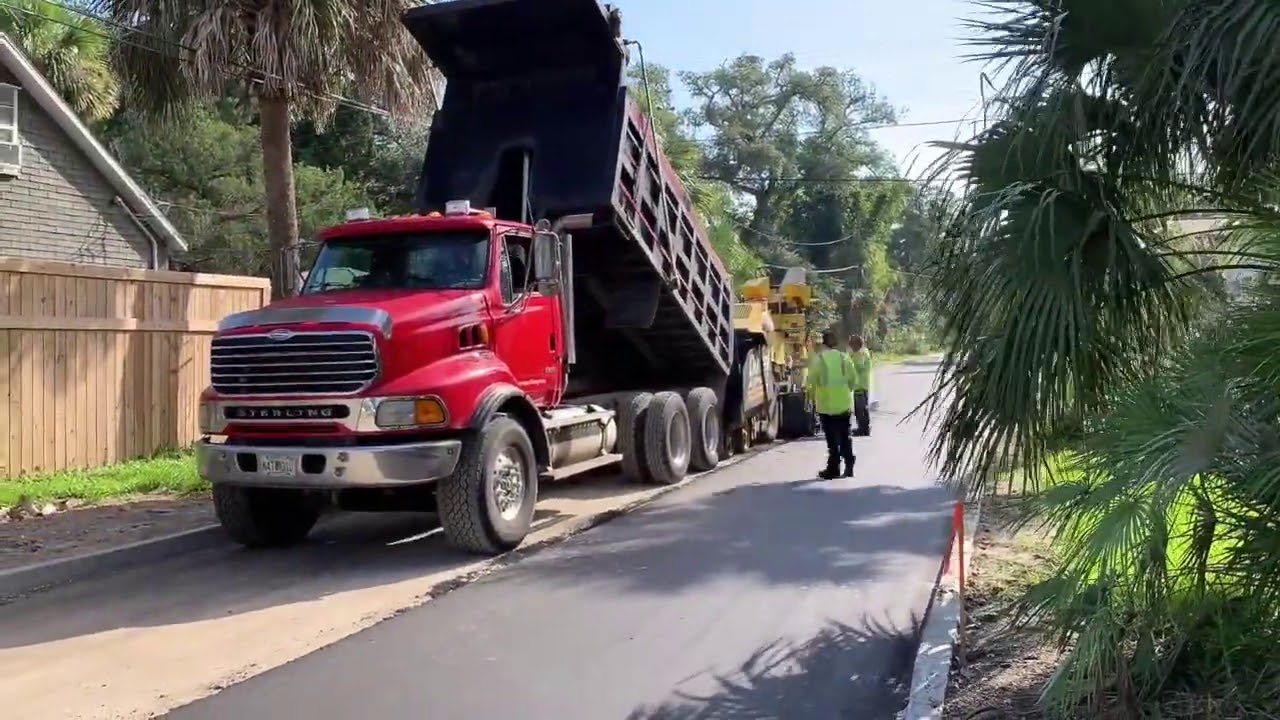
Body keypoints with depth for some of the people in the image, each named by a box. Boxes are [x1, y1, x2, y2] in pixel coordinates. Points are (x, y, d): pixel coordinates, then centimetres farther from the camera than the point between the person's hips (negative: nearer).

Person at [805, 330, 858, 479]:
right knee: (845, 437, 14)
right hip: (844, 403, 4)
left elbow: (811, 380, -11)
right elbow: (853, 377, 4)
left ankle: (833, 469, 2)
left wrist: (812, 396, 5)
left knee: (832, 438, 2)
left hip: (826, 404, -3)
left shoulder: (817, 358, -9)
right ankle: (849, 467, 16)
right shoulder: (844, 357, 3)